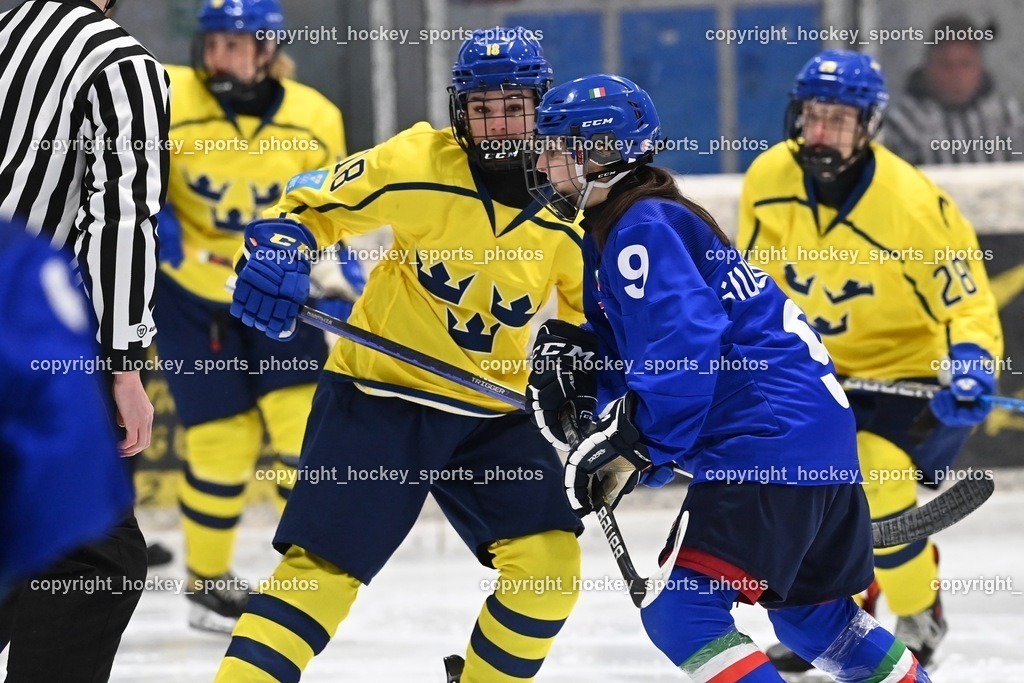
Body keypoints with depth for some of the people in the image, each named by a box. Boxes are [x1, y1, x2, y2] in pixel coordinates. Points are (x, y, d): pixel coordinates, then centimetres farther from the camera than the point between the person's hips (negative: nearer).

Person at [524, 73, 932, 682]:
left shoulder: (642, 228, -13)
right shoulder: (612, 229, 19)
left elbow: (684, 348, -23)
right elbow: (632, 346, 21)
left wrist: (633, 448, -24)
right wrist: (571, 359, 0)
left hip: (770, 442, -11)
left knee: (679, 611, -17)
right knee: (810, 612, 26)